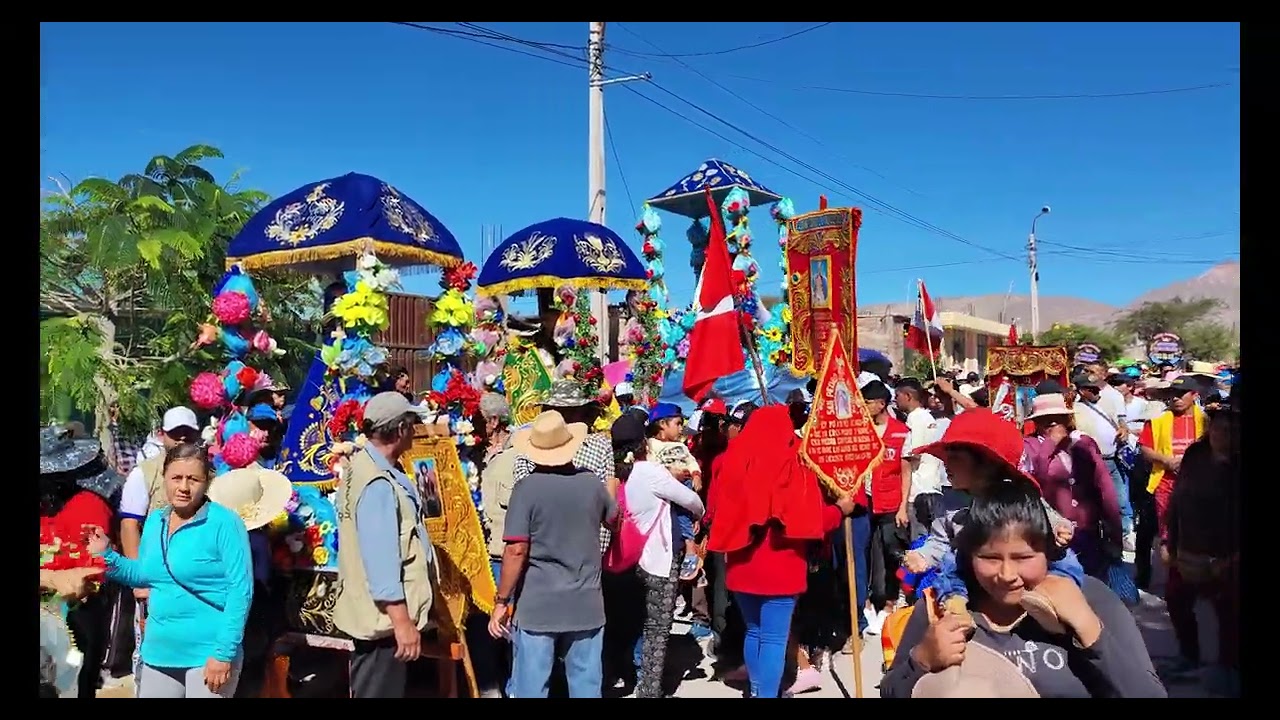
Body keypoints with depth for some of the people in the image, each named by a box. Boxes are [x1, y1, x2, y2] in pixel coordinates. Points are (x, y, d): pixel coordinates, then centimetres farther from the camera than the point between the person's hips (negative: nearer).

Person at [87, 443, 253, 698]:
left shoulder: (225, 523, -13)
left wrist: (224, 653, -19)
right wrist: (106, 555, 7)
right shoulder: (154, 520, 8)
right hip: (159, 653, 7)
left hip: (209, 655, -6)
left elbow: (240, 590, -16)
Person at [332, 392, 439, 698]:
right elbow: (382, 561, -28)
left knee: (369, 689, 22)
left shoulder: (361, 464, 6)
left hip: (370, 610, 10)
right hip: (384, 616, -10)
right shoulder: (378, 485, -25)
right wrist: (402, 621, -27)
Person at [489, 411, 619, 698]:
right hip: (586, 605, 3)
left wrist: (501, 601, -7)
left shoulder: (527, 487, -12)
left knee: (532, 688, 7)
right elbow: (613, 519, 20)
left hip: (537, 607, -3)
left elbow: (516, 550, -16)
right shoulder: (592, 483, -1)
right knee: (586, 686, 12)